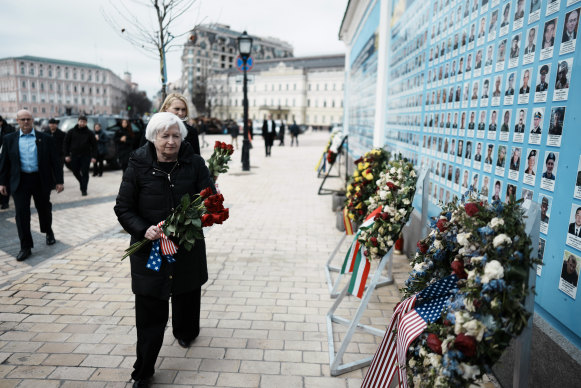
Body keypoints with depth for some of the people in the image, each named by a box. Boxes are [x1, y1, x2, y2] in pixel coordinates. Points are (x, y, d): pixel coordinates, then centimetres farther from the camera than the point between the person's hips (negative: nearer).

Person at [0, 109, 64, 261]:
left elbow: (54, 161, 1)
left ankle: (48, 232, 42)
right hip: (20, 181, 1)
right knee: (21, 214, -2)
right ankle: (25, 247, 6)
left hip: (41, 180, 0)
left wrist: (59, 181, -3)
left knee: (44, 209, 13)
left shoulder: (45, 139, 1)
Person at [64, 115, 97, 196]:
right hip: (74, 156, 2)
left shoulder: (89, 133, 1)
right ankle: (82, 183, 34)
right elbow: (66, 143, 6)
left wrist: (94, 156, -5)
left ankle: (84, 189, 4)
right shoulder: (71, 132, 4)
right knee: (75, 172, 8)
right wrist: (66, 155, 0)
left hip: (86, 156, -2)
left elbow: (94, 145, 2)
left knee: (85, 173, -3)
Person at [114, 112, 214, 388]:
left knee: (187, 295, 24)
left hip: (188, 248, 2)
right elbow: (124, 208, -4)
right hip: (149, 249, -2)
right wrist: (144, 230, -22)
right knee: (149, 312, 3)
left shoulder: (194, 163, -5)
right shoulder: (138, 166, -7)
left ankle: (185, 332, 56)